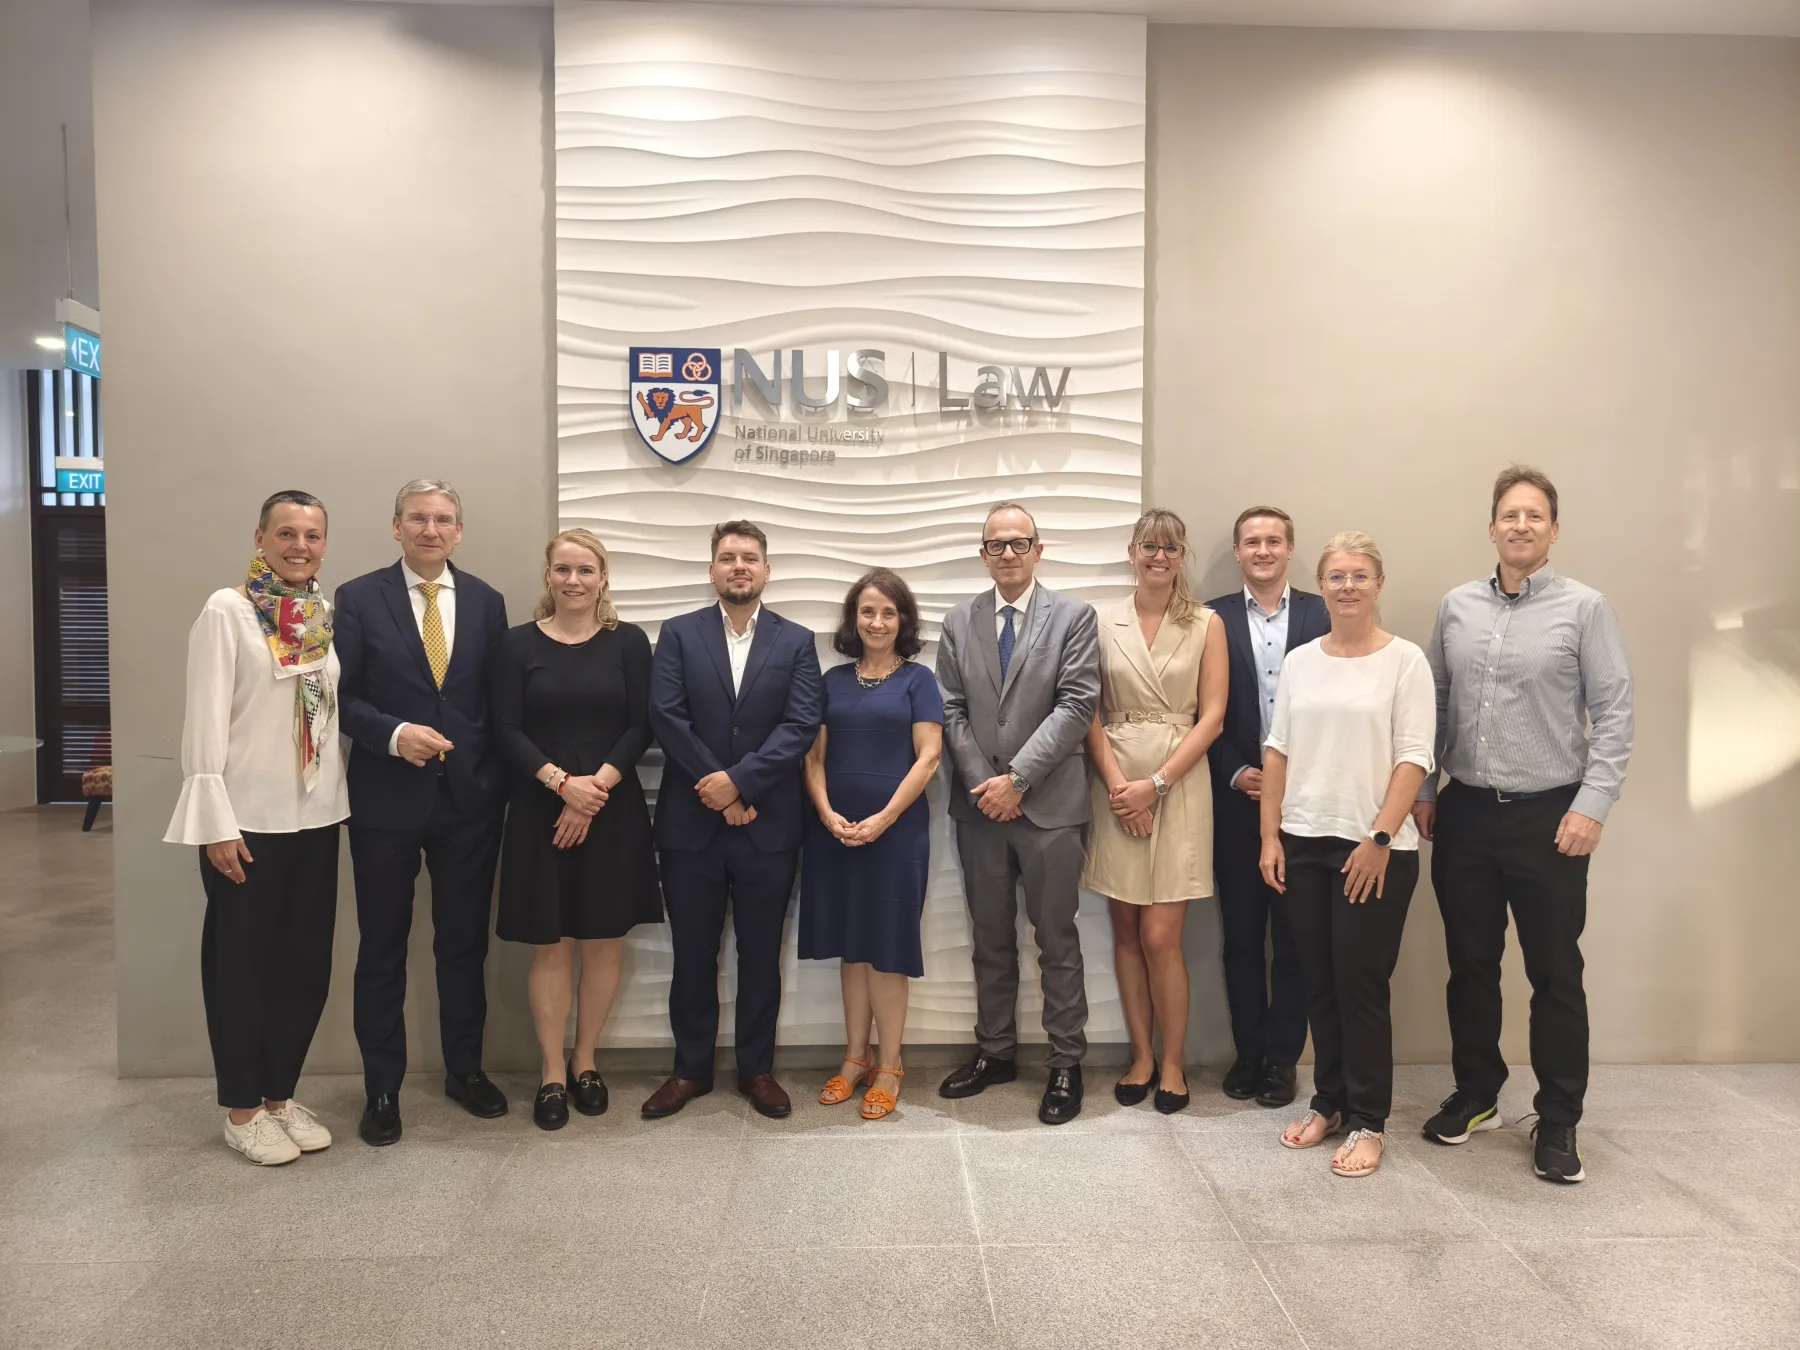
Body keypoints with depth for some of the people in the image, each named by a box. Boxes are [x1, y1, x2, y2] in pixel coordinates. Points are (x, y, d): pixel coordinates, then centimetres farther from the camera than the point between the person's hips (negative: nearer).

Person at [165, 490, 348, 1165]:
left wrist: (340, 794, 7)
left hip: (316, 815, 5)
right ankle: (241, 1109, 22)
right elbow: (204, 721, -12)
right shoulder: (227, 610, -9)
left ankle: (281, 1094, 28)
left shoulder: (326, 614, 7)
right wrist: (216, 822, -15)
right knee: (242, 963, 8)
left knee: (306, 962, 12)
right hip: (247, 820, -5)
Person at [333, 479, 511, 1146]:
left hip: (471, 798, 2)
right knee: (383, 948, 9)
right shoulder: (359, 598, -2)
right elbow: (342, 695, -4)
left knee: (465, 941, 13)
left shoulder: (486, 601, 6)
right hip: (386, 798, -2)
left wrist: (497, 774, -2)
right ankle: (382, 1088, 23)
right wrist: (394, 734, -20)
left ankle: (465, 1069, 30)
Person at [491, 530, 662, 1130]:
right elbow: (507, 731, -3)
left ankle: (585, 1062, 23)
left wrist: (596, 787, -15)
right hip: (540, 810, 0)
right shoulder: (518, 643, 2)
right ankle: (552, 1072, 18)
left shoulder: (629, 642, 2)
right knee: (550, 944, 5)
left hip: (614, 811, 1)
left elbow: (640, 727, -3)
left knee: (605, 941, 6)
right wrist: (563, 783, -17)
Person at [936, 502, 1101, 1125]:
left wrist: (1016, 778, -15)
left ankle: (1066, 1063, 16)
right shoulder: (959, 621, 9)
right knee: (991, 938, 14)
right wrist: (982, 784, -6)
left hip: (1048, 803, -3)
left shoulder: (1074, 616, -2)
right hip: (979, 804, 4)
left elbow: (1076, 706, -10)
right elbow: (952, 710, 5)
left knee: (1057, 939, 4)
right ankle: (994, 1052, 27)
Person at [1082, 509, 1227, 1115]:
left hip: (1178, 785, -2)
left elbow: (1211, 716, -3)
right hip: (1115, 785, 2)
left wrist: (1156, 783, -11)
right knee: (1126, 932, 8)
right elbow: (1091, 714, 4)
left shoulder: (1206, 625, 2)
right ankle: (1141, 1055, 22)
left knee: (1161, 937, -4)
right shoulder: (1104, 623, 5)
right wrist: (1116, 784, -8)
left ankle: (1173, 1063, 14)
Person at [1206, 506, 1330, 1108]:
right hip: (1236, 798, 1)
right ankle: (1248, 1051, 21)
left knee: (1293, 937, 6)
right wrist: (1237, 774, -8)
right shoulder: (1214, 618, 3)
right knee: (1242, 935, 9)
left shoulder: (1321, 614, 2)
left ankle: (1281, 1057, 18)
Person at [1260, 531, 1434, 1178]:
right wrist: (1270, 836, 4)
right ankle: (1329, 1103, 27)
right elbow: (1277, 752, 9)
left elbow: (1413, 760, -9)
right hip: (1304, 842, 4)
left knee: (1361, 984, 2)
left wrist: (1379, 840, -15)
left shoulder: (1405, 660, -4)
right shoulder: (1299, 661, 8)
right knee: (1319, 983, 12)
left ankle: (1367, 1122, 16)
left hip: (1374, 848, -4)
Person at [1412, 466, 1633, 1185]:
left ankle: (1558, 1123, 18)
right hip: (1466, 813, 4)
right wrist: (1423, 789, 8)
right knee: (1470, 964, 13)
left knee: (1555, 974, 4)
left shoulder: (1585, 608, -4)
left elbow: (1614, 714, -6)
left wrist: (1592, 805, -12)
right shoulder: (1457, 607, 7)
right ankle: (1476, 1095, 29)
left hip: (1550, 817, -3)